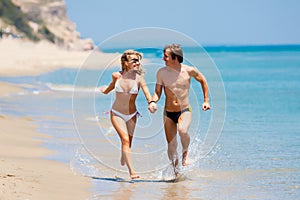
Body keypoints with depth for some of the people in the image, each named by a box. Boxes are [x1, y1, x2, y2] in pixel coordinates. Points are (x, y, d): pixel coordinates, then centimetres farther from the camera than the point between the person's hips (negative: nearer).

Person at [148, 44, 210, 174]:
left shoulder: (189, 71, -9)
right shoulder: (162, 72, -5)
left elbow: (203, 81, 10)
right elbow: (157, 92, 4)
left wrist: (206, 101, 9)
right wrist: (153, 102, -18)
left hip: (185, 111, -2)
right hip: (168, 113, 2)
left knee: (182, 130, -33)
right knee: (171, 146, 2)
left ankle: (185, 153, -4)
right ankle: (175, 171, 22)